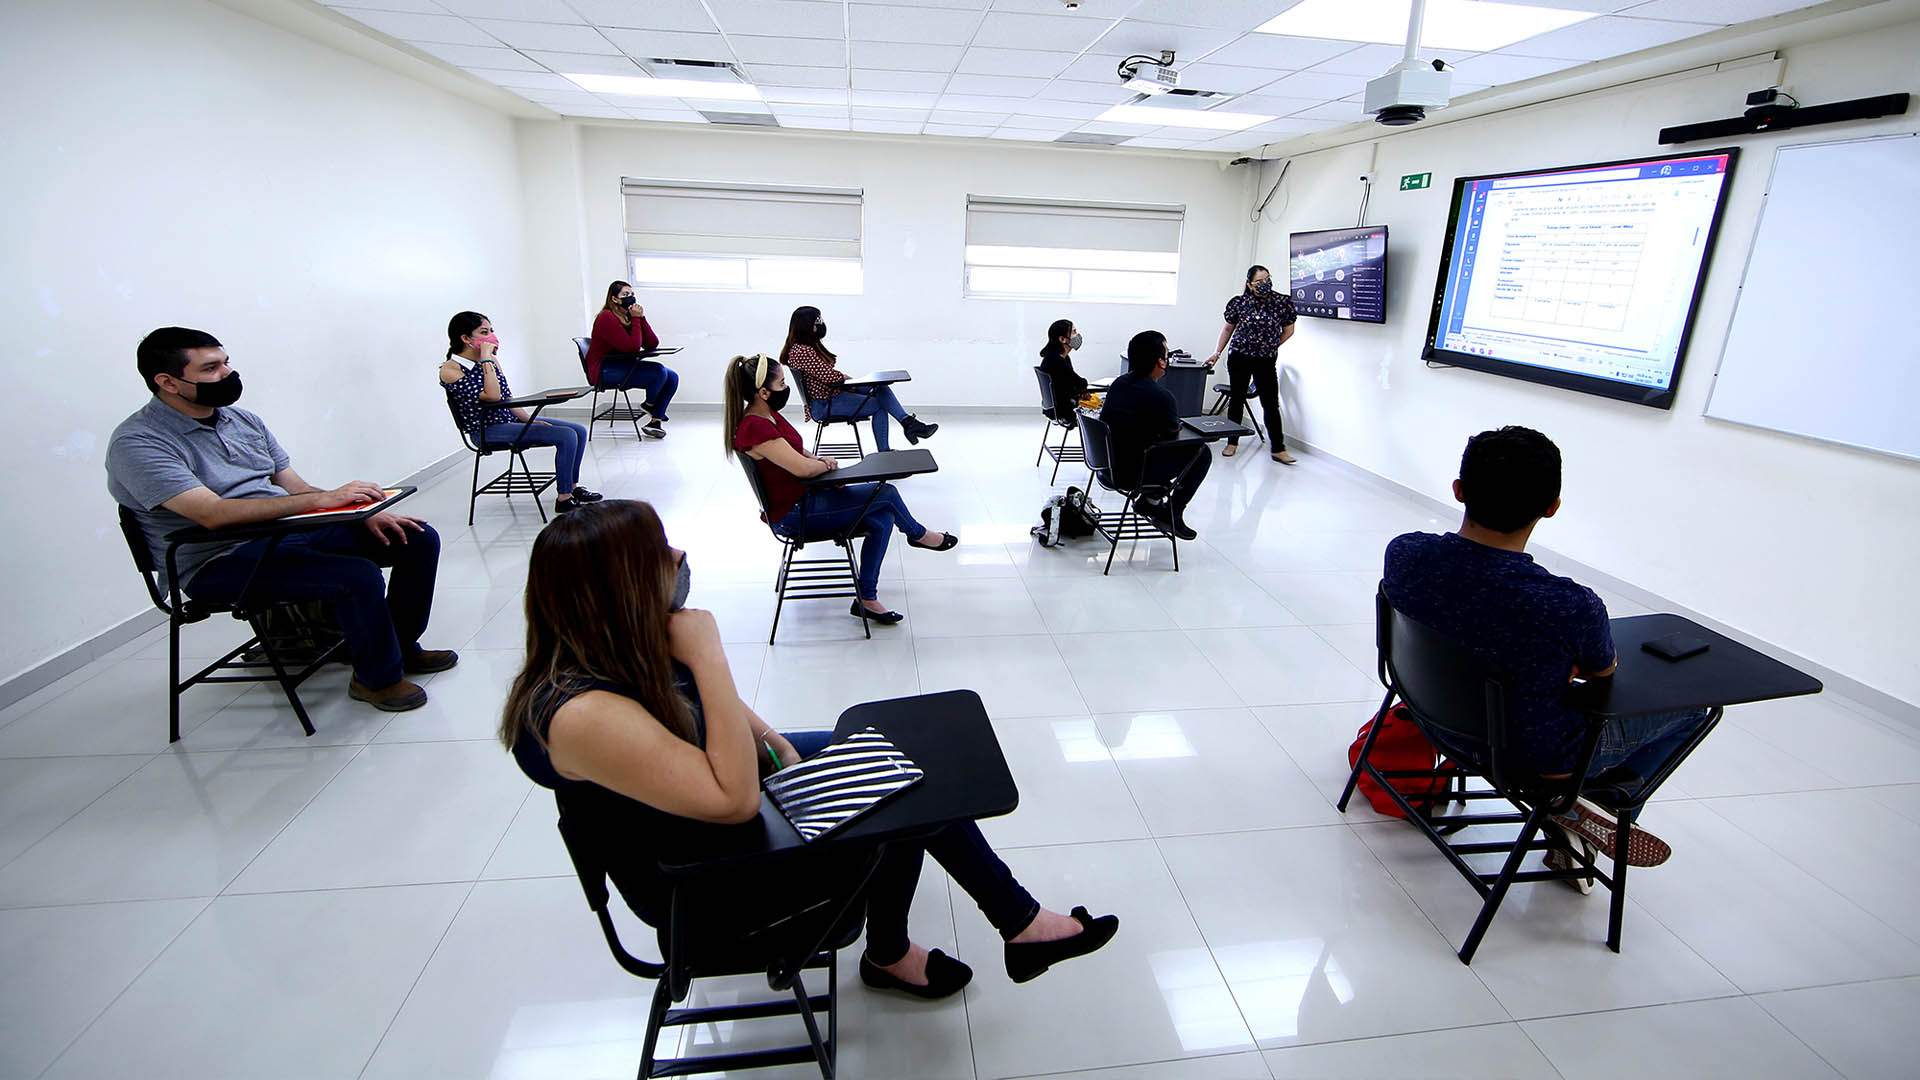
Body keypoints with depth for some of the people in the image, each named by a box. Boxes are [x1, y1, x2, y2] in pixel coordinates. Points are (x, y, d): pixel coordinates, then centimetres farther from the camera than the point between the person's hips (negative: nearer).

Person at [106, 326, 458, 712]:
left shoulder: (244, 420, 12)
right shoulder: (137, 444, -12)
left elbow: (294, 488, 11)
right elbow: (214, 514, -26)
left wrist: (364, 511, -7)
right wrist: (323, 499, -30)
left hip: (289, 533, 8)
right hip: (222, 563, -8)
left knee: (419, 538, -2)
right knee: (359, 575, -32)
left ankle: (401, 646, 13)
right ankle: (377, 677, -7)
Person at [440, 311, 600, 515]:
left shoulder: (491, 360, 10)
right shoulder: (450, 370, -13)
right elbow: (492, 396, -25)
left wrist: (529, 419, 4)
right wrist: (485, 359, -20)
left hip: (511, 419, 8)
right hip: (488, 431, -8)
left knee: (579, 431, -1)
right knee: (566, 436, -23)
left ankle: (573, 487, 11)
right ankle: (564, 499, -14)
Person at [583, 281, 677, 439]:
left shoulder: (630, 317, 10)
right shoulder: (607, 319, -15)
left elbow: (653, 344, -1)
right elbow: (633, 346, -24)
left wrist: (641, 317, -9)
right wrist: (636, 319, -16)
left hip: (625, 367, 9)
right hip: (604, 372, -9)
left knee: (672, 377, -5)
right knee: (659, 371, -25)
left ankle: (655, 421, -7)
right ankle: (649, 405, 4)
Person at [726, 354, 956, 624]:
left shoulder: (766, 415, 7)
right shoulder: (754, 428, -25)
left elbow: (798, 452, 18)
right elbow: (802, 468, -30)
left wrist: (821, 462, -2)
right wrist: (826, 464, -8)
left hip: (803, 498, 10)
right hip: (792, 515, -10)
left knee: (882, 519, -2)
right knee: (886, 493, -10)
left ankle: (866, 600, 6)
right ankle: (918, 534, 23)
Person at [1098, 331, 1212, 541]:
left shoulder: (1118, 383, 2)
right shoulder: (1161, 396, -21)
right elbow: (1173, 432, -2)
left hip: (1108, 463, 8)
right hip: (1132, 474, -8)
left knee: (1163, 447, 30)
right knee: (1201, 452, 6)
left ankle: (1151, 501, 31)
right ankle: (1172, 514, 15)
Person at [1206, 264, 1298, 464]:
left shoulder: (1282, 302, -5)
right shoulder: (1239, 303, -4)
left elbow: (1288, 330, 9)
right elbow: (1228, 329, 10)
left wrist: (1270, 347, 9)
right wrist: (1217, 353, 9)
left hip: (1266, 361, 0)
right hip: (1239, 358, 0)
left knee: (1271, 404, -2)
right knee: (1236, 400, 8)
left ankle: (1278, 449, 2)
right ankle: (1232, 442, 22)